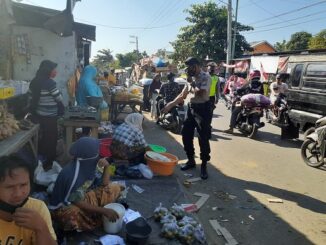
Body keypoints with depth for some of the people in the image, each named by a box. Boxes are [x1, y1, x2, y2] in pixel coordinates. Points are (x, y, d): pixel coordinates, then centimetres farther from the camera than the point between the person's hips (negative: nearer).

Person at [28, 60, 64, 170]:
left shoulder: (34, 81, 6)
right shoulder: (50, 83, -19)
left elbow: (31, 99, 9)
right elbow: (59, 98, -13)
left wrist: (33, 112, 15)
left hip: (38, 115, 8)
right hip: (49, 117, -8)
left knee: (42, 138, 19)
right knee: (51, 139, 6)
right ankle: (49, 163, 17)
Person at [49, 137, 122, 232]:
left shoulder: (88, 166, -9)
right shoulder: (71, 175, -32)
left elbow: (104, 184, 0)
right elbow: (79, 204, -29)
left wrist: (106, 166, -16)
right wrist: (104, 211, -30)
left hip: (82, 197, 7)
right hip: (63, 207, -7)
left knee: (115, 188, -3)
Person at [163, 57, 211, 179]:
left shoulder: (205, 77, -12)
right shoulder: (192, 78, 11)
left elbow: (200, 93, -25)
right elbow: (183, 95, 15)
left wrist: (191, 83, -12)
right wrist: (170, 105, 8)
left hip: (203, 109, -8)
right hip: (191, 108, 8)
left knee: (203, 138, -3)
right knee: (186, 135, 10)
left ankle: (204, 165, 9)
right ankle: (191, 160, 27)